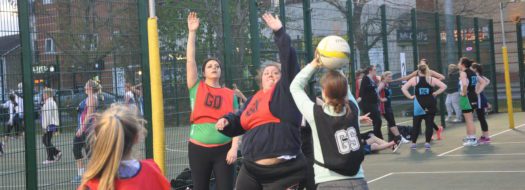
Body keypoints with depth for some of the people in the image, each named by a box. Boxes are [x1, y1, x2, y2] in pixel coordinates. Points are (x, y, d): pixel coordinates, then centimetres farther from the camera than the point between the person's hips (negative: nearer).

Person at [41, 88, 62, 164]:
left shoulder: (48, 103, -16)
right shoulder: (53, 102, 16)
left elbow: (47, 116, -20)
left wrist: (45, 127, -18)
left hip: (49, 126, -10)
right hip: (53, 125, 10)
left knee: (47, 141, -3)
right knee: (44, 140, 15)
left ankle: (50, 158, 1)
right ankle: (57, 153, 11)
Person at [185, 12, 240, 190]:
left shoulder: (230, 94, 5)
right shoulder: (197, 88, 4)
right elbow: (190, 60, -4)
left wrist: (234, 147, -7)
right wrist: (192, 32, -7)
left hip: (223, 149, 0)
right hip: (198, 149, 0)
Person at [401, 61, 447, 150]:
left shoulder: (414, 79, 0)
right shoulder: (432, 79, 1)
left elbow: (403, 88, -4)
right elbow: (444, 86, -2)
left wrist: (410, 96, 0)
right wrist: (436, 93, 3)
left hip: (419, 105, 0)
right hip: (430, 105, 0)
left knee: (416, 124, 9)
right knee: (429, 124, 5)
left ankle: (413, 143, 10)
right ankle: (427, 142, -1)